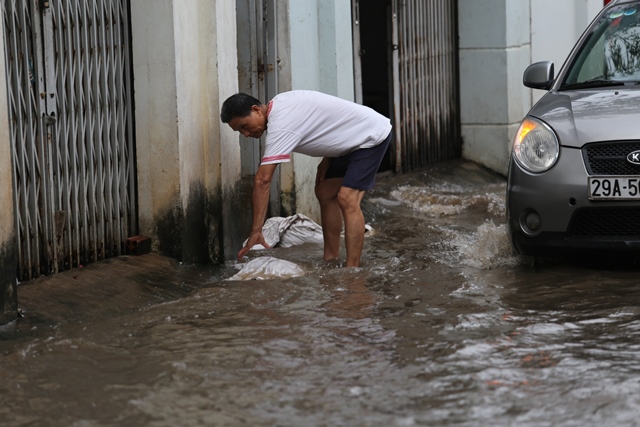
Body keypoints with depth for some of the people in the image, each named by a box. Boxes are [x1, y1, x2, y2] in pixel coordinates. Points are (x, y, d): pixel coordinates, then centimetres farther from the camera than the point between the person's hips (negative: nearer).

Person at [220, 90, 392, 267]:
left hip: (371, 136, -11)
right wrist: (327, 158, 6)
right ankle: (331, 260, 16)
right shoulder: (279, 103, 1)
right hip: (352, 139, 11)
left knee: (347, 200, -21)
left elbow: (262, 181, -33)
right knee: (324, 193, 12)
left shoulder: (280, 126, -29)